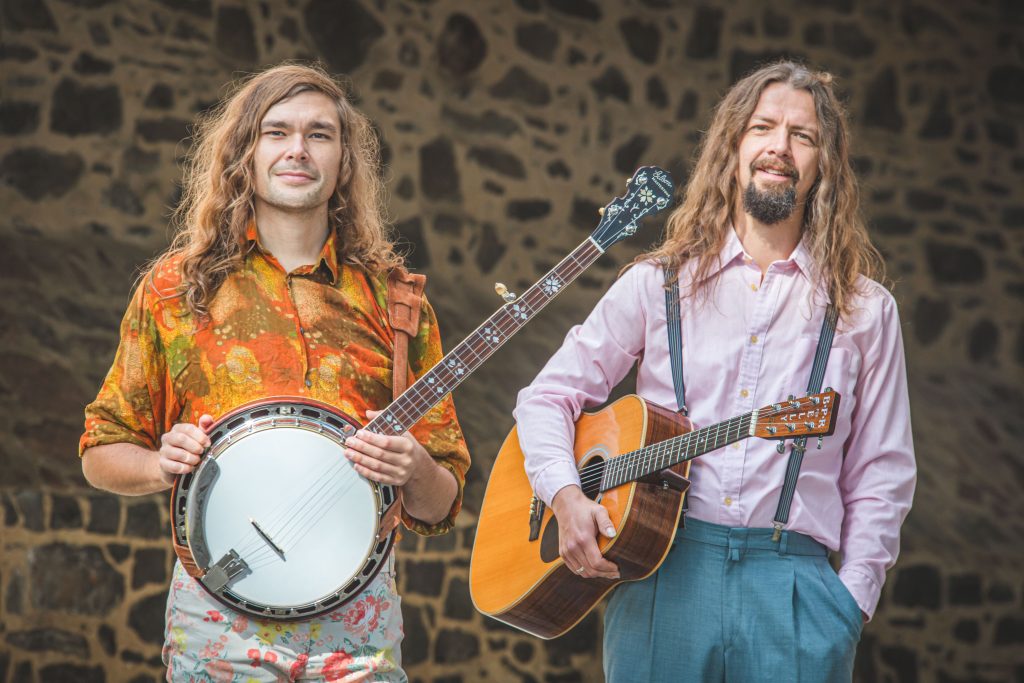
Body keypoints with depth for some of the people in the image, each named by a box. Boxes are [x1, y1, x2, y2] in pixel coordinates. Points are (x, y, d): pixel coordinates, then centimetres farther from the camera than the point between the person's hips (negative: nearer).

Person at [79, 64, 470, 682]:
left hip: (357, 621, 1)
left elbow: (440, 507, 10)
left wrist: (414, 471, -12)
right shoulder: (179, 286, 7)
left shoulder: (392, 303, 9)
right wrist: (162, 465, -10)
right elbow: (103, 453, 11)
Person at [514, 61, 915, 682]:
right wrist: (566, 495, -6)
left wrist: (852, 600, -1)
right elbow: (550, 395, 12)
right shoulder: (658, 283, 11)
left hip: (794, 583, 0)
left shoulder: (864, 310, 10)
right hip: (659, 569, 0)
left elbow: (881, 476, 10)